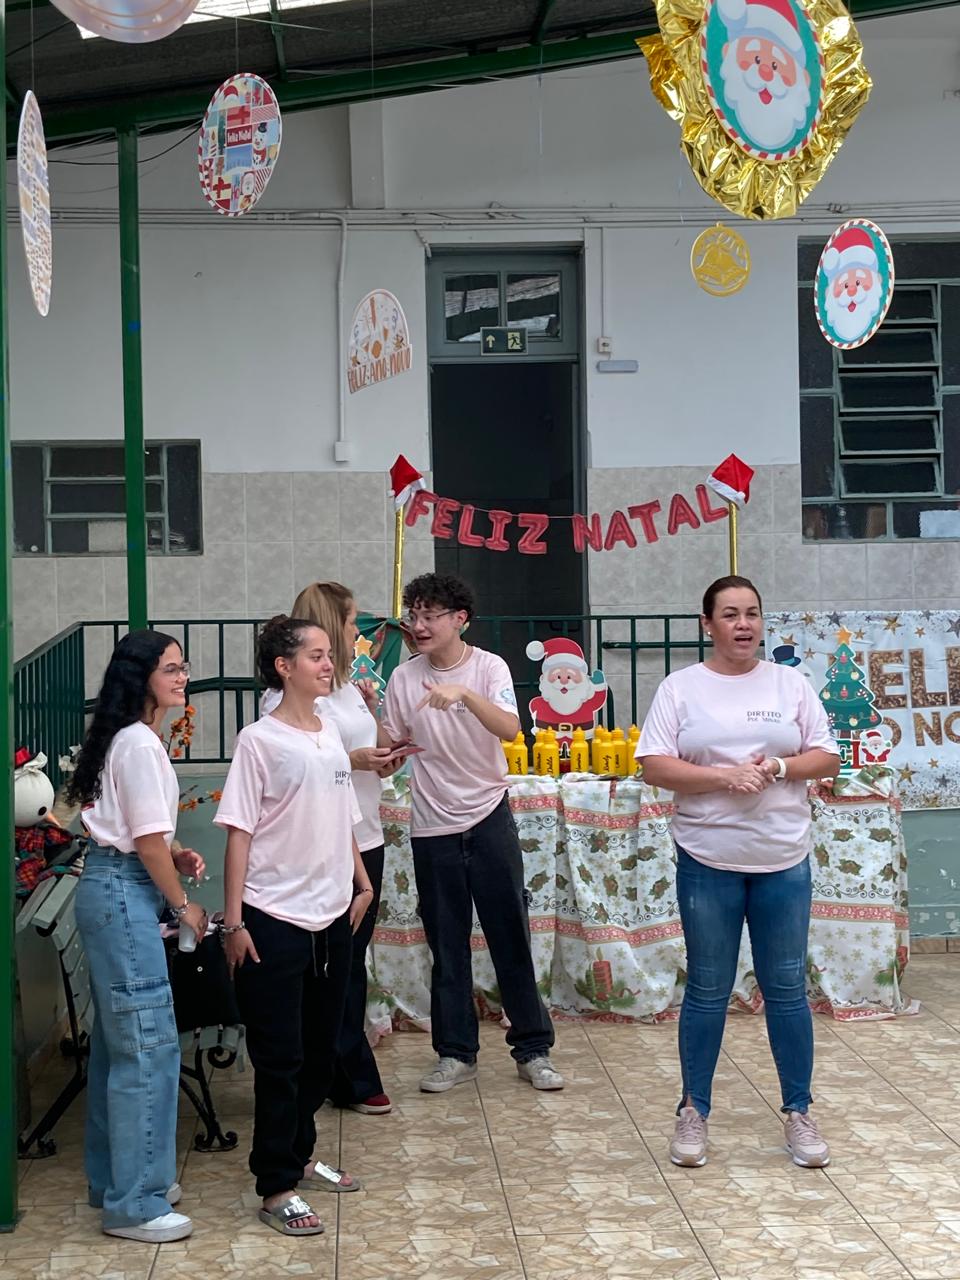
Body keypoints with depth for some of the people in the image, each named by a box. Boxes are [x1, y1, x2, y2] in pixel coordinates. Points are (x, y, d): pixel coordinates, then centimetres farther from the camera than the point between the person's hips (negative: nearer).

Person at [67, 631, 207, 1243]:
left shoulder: (132, 739, 14)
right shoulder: (141, 744, -17)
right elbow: (147, 843, -17)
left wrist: (178, 857, 5)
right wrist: (183, 905, -6)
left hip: (114, 892, 10)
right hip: (124, 895, -10)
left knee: (119, 1041, 16)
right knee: (149, 1044, -6)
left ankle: (116, 1179, 27)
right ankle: (134, 1204, 0)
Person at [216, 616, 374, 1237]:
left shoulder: (331, 734, 8)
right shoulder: (259, 741, -11)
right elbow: (240, 833, -12)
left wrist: (362, 883, 15)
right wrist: (234, 922, -14)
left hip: (332, 916, 7)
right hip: (275, 922, -7)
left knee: (320, 1049, 16)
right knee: (280, 1057, 0)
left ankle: (298, 1155, 32)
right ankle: (276, 1188, 9)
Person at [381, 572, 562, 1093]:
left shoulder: (489, 668, -7)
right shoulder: (403, 678, 0)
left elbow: (510, 728, -23)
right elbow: (392, 747, 6)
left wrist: (463, 693, -37)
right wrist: (372, 718, -14)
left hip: (489, 819, -2)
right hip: (432, 827, 2)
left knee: (511, 936, 3)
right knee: (446, 946, 8)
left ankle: (532, 1048, 14)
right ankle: (456, 1053, 19)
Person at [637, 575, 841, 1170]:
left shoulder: (791, 684, 5)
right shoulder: (682, 687, -1)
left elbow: (827, 759, 4)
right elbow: (655, 766, -7)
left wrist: (776, 769, -14)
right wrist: (724, 776, -19)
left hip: (783, 860, 2)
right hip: (708, 861, -1)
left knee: (787, 988, 7)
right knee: (707, 991, 7)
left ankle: (799, 1111, 20)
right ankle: (694, 1111, 19)